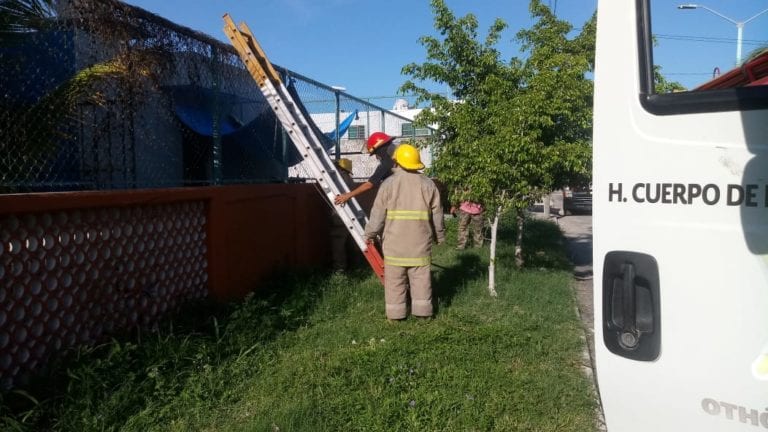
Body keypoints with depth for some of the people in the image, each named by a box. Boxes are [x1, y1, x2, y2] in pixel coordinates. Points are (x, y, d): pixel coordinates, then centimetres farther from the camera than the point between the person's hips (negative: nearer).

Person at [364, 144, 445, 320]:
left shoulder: (389, 183, -3)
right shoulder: (428, 184, 5)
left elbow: (378, 213, -3)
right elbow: (437, 214, 9)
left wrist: (370, 234, 8)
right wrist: (439, 236, 21)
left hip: (395, 240, -2)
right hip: (420, 240, 2)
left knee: (395, 277, 6)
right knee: (420, 275, 8)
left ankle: (396, 312, 9)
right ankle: (422, 310, 11)